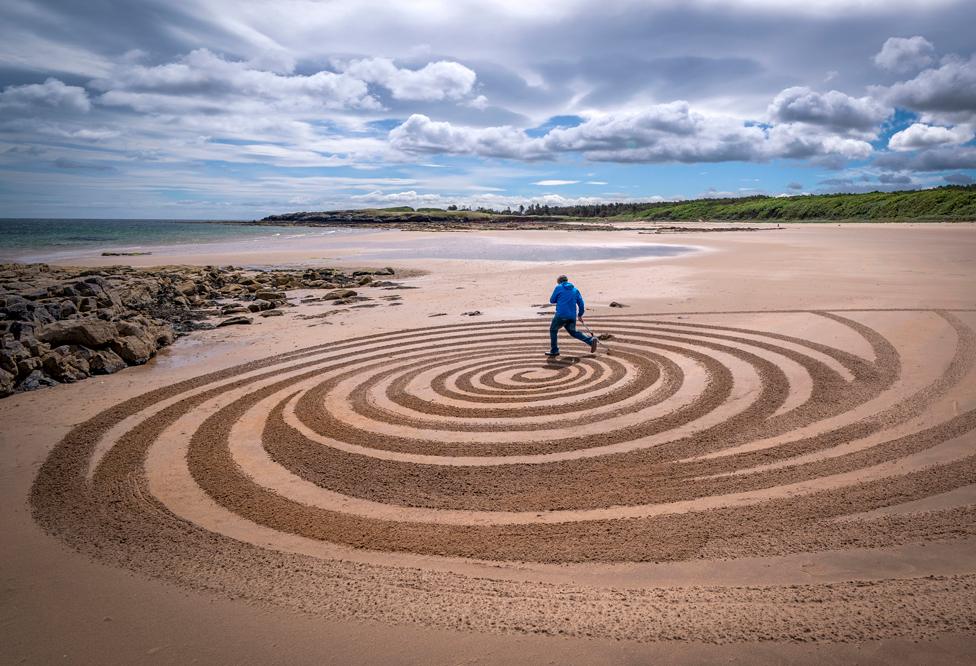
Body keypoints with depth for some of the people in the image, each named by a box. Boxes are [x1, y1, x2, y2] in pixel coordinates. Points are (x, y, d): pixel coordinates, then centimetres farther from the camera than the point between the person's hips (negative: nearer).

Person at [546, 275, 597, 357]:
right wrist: (580, 315, 21)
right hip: (572, 316, 5)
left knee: (553, 330, 12)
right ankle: (591, 340, 5)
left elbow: (552, 300, 7)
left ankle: (554, 351, 11)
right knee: (573, 332, 19)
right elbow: (581, 303, 12)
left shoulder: (558, 288, 2)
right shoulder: (575, 290, 15)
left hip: (561, 314, -5)